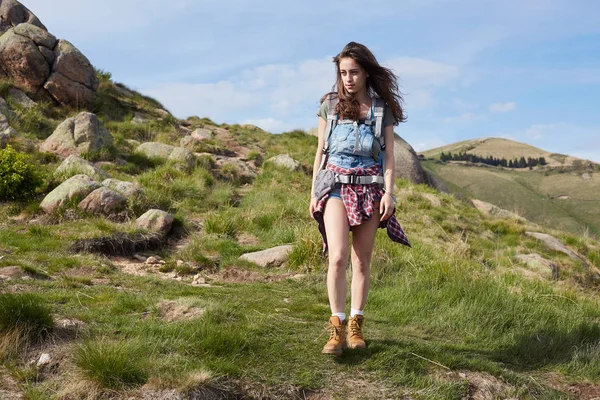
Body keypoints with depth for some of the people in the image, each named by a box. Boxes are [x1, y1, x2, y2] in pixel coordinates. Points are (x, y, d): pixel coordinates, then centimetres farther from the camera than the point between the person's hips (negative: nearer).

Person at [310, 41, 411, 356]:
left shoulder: (382, 107, 6)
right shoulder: (330, 104, 7)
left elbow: (388, 155, 4)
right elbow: (321, 151, 10)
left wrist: (388, 192, -7)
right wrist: (314, 191, 7)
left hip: (369, 186, 1)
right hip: (336, 183, 0)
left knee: (362, 259, 3)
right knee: (338, 256, -15)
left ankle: (356, 325, 12)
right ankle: (337, 327, -10)